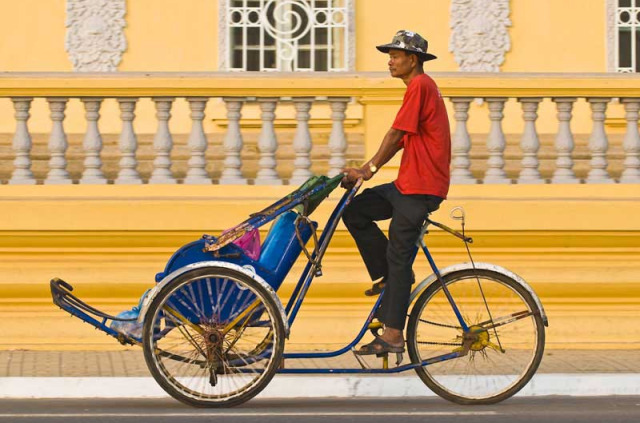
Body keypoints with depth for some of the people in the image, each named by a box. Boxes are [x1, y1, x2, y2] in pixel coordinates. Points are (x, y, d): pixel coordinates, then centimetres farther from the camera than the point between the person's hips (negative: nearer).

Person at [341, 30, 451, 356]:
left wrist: (369, 168, -11)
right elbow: (401, 140, 19)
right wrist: (366, 168, 11)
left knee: (398, 256, -9)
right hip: (408, 183, 10)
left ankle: (393, 334, -7)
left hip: (420, 186, -10)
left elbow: (396, 134, -16)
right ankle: (389, 276, 9)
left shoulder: (420, 86, -11)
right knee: (353, 210, 6)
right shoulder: (421, 86, 20)